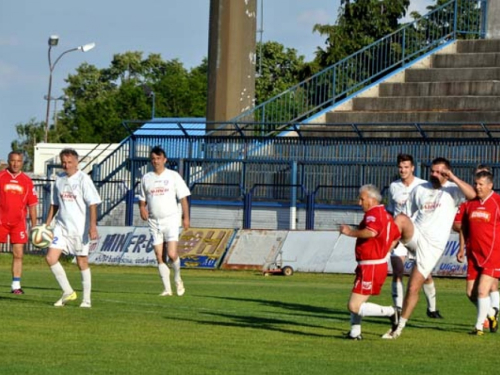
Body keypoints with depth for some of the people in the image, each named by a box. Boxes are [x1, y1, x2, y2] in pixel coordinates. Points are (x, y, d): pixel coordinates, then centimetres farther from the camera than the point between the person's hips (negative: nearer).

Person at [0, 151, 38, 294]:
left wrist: (34, 226, 8)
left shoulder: (27, 181, 7)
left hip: (18, 223, 2)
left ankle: (16, 285, 4)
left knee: (18, 255, -1)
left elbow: (32, 205, 11)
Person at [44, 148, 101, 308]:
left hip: (80, 228, -5)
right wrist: (47, 225, 15)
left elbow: (93, 205, -12)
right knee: (51, 257, -9)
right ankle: (68, 292, 4)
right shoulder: (59, 180, 9)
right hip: (62, 226, 5)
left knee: (82, 262, 2)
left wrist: (93, 227, -20)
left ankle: (86, 299, 12)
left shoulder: (83, 179, -8)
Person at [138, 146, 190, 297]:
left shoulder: (173, 176, 1)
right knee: (160, 257, 0)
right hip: (154, 221, 3)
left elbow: (183, 198, 2)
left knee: (172, 254, -14)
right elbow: (142, 199, 16)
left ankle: (177, 278, 13)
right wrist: (142, 208, -6)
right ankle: (167, 288, 6)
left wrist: (186, 217, -5)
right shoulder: (146, 178, 10)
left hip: (171, 219, -3)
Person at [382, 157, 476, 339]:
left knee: (413, 288, -2)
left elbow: (472, 194, -20)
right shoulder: (420, 189, 14)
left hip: (432, 244, -3)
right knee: (401, 218, -33)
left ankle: (399, 327, 11)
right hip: (414, 234, 3)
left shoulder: (452, 190, 0)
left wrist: (452, 178, -23)